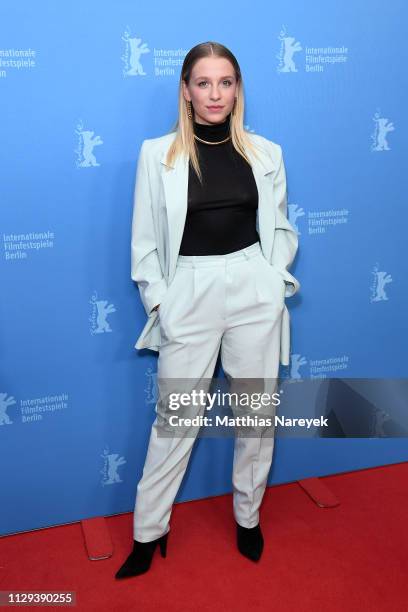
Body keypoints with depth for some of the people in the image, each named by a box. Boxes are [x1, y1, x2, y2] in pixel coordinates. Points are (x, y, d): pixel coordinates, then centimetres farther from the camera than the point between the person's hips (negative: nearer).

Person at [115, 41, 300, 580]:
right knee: (175, 419, 6)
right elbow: (145, 239, 2)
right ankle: (148, 533, 26)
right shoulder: (157, 153, 0)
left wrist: (274, 282, 0)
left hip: (255, 292, 2)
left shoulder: (266, 153, 5)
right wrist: (159, 302, -4)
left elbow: (281, 228, 12)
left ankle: (248, 518, 34)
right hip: (189, 293, -2)